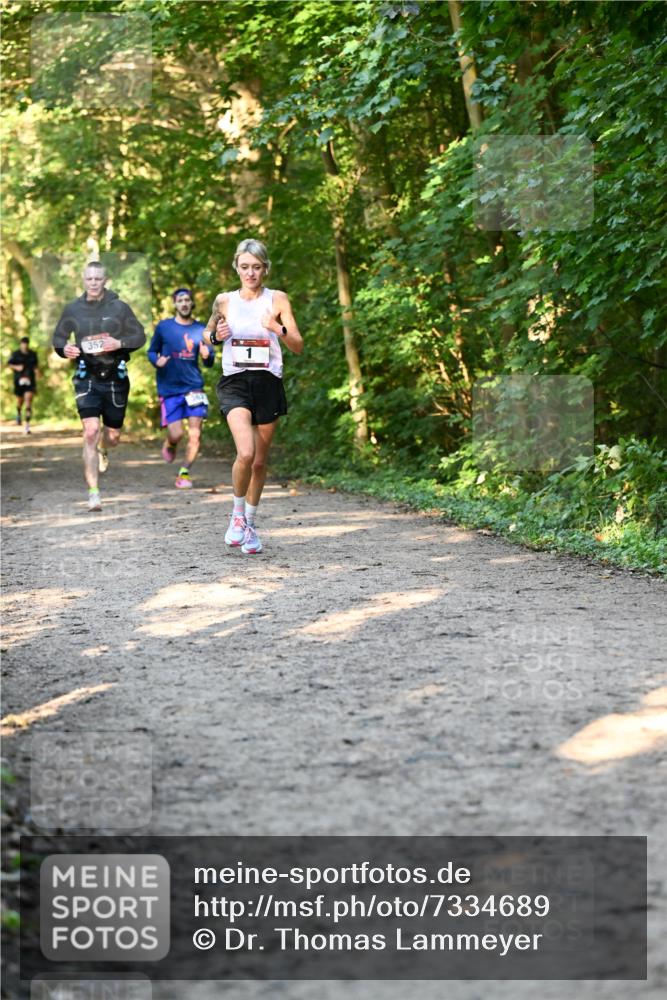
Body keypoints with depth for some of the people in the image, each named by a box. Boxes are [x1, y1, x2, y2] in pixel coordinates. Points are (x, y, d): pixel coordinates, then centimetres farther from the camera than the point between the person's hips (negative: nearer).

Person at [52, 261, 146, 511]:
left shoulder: (119, 307, -1)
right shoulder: (73, 309, 2)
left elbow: (140, 336, 1)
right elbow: (58, 337, 12)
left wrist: (119, 343, -18)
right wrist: (64, 348, -11)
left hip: (115, 378, 1)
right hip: (87, 378, -1)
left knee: (113, 436, 11)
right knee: (91, 431, -17)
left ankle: (102, 450, 53)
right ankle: (93, 493, -17)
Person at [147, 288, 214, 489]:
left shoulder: (201, 329, 7)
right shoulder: (163, 327, 2)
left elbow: (210, 363, 12)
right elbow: (151, 351, 13)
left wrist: (207, 356, -12)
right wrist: (157, 361, -10)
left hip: (194, 387, 1)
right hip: (169, 389, -1)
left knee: (195, 435, -7)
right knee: (176, 434, -8)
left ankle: (184, 473, 10)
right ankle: (169, 445, 29)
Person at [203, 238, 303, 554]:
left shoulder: (277, 299, 1)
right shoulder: (224, 301, 4)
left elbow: (298, 346, -4)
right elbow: (207, 335, 20)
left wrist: (279, 329, -24)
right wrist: (215, 336, -3)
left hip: (267, 384, 1)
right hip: (234, 383, -1)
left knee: (259, 461, 8)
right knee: (245, 453, -22)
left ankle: (250, 523, 29)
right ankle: (237, 514, 2)